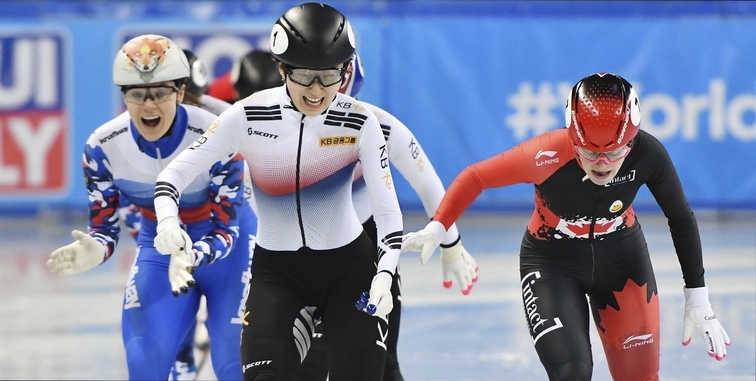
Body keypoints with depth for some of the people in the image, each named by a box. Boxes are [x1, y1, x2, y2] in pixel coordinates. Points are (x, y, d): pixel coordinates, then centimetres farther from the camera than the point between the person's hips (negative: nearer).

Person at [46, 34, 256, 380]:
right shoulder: (103, 147, -20)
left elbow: (225, 230, -26)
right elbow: (104, 229, -13)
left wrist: (192, 257, -48)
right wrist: (95, 251, -38)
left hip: (226, 246, -2)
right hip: (157, 245, 2)